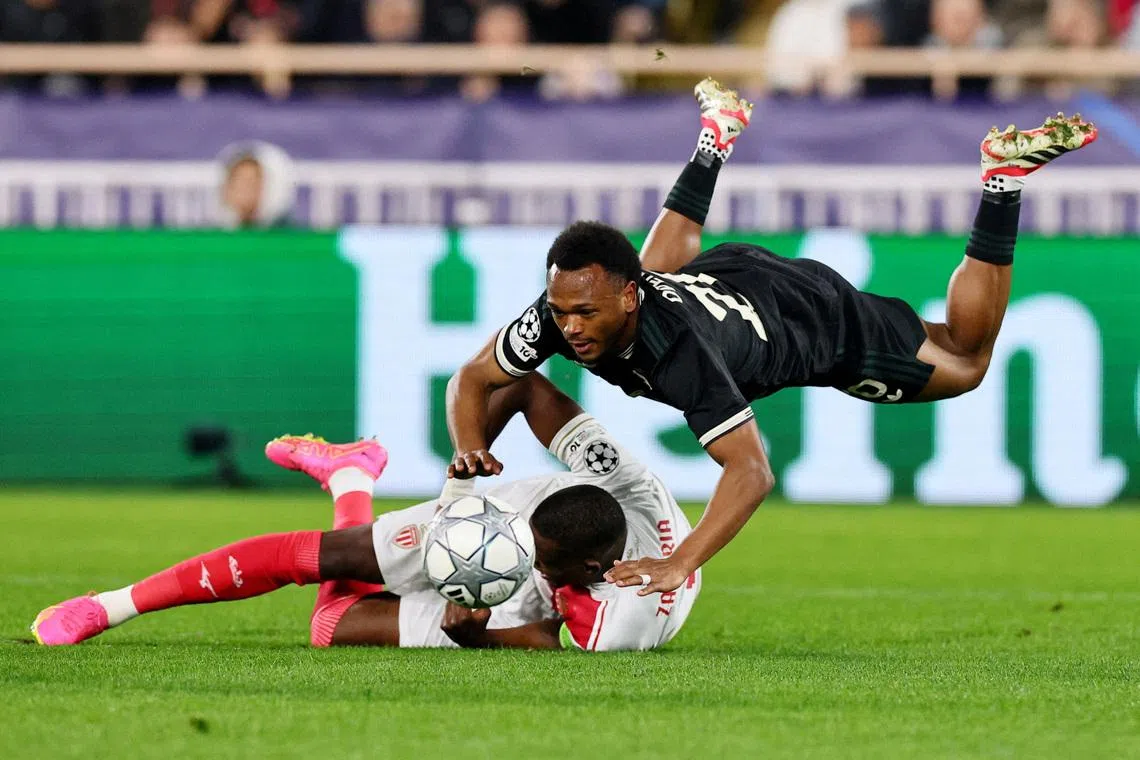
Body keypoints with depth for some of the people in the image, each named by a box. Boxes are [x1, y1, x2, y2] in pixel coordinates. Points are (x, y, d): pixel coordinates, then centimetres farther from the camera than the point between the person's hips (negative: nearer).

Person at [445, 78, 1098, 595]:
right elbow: (474, 377, -17)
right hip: (726, 272, 5)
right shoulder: (561, 313, -33)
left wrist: (678, 565, -61)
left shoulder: (681, 351, -48)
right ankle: (718, 137, 50)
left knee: (965, 361, 20)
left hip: (816, 316, -5)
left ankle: (1003, 179, 23)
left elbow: (752, 472, -51)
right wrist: (470, 448, -38)